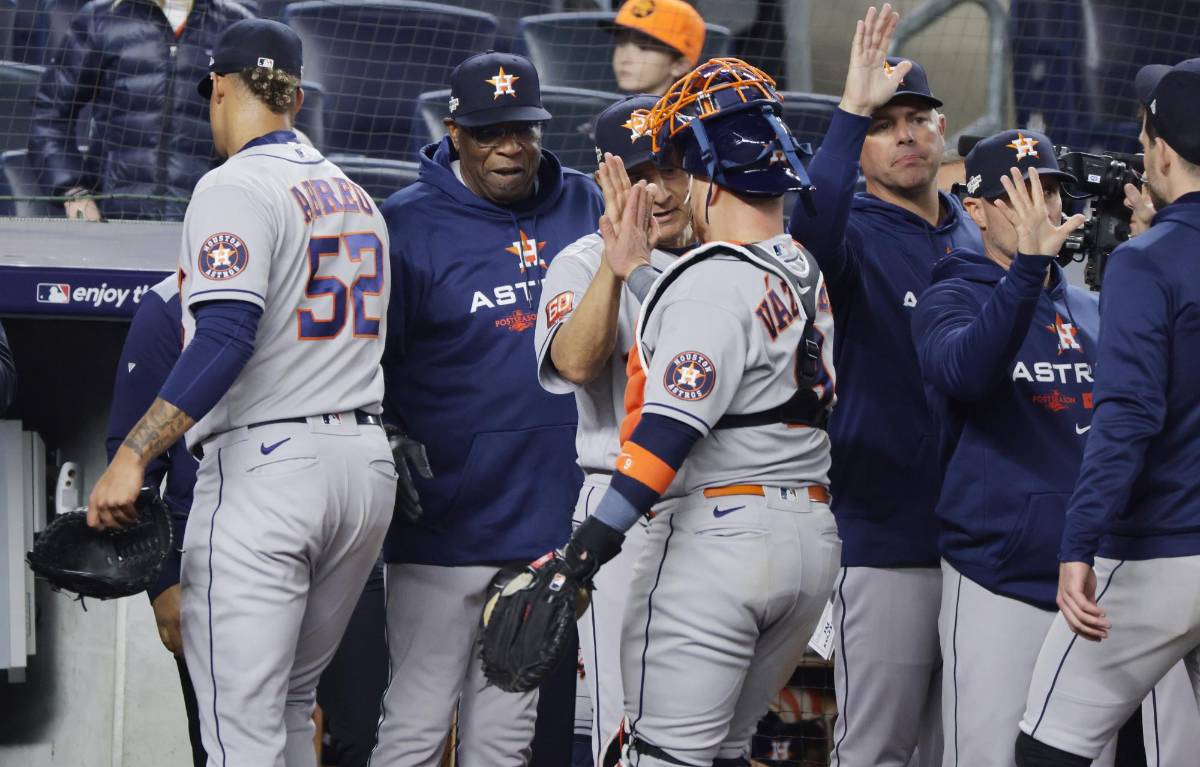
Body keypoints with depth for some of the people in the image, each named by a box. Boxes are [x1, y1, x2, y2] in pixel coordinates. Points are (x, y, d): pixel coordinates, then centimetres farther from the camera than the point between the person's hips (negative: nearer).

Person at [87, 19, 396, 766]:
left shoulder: (237, 187, -8)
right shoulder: (356, 196, 17)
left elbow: (225, 338, -21)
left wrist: (132, 456, -25)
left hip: (265, 461, -8)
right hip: (367, 460, 8)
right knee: (291, 701, 17)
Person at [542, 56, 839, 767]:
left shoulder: (714, 280, -14)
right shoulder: (807, 274, 10)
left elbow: (672, 426, -21)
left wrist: (599, 533, -22)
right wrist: (641, 274, 26)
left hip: (717, 535, -9)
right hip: (813, 539, 9)